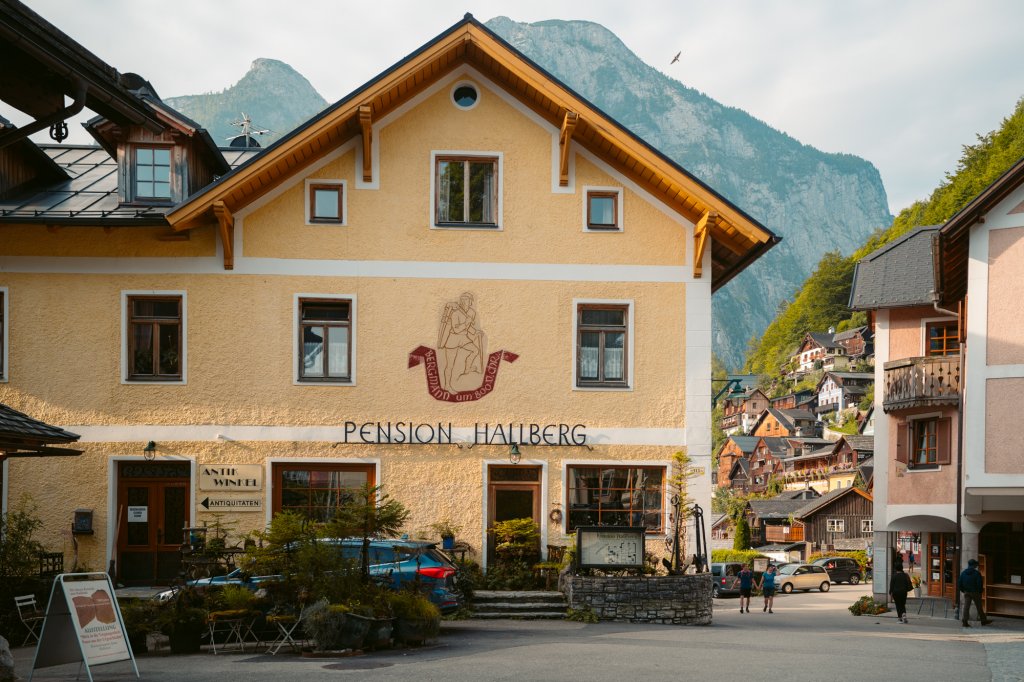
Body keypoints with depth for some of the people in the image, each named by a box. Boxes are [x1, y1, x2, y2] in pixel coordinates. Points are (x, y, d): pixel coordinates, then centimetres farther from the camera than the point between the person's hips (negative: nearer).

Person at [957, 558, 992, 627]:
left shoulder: (963, 573, 4)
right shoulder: (976, 573, -11)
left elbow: (959, 583, 6)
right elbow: (980, 583, -14)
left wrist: (963, 590, 14)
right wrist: (980, 591, 0)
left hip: (966, 593, 3)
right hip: (975, 593, -3)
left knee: (966, 606, 0)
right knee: (979, 607, 9)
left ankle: (964, 621, -9)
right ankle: (983, 620, 20)